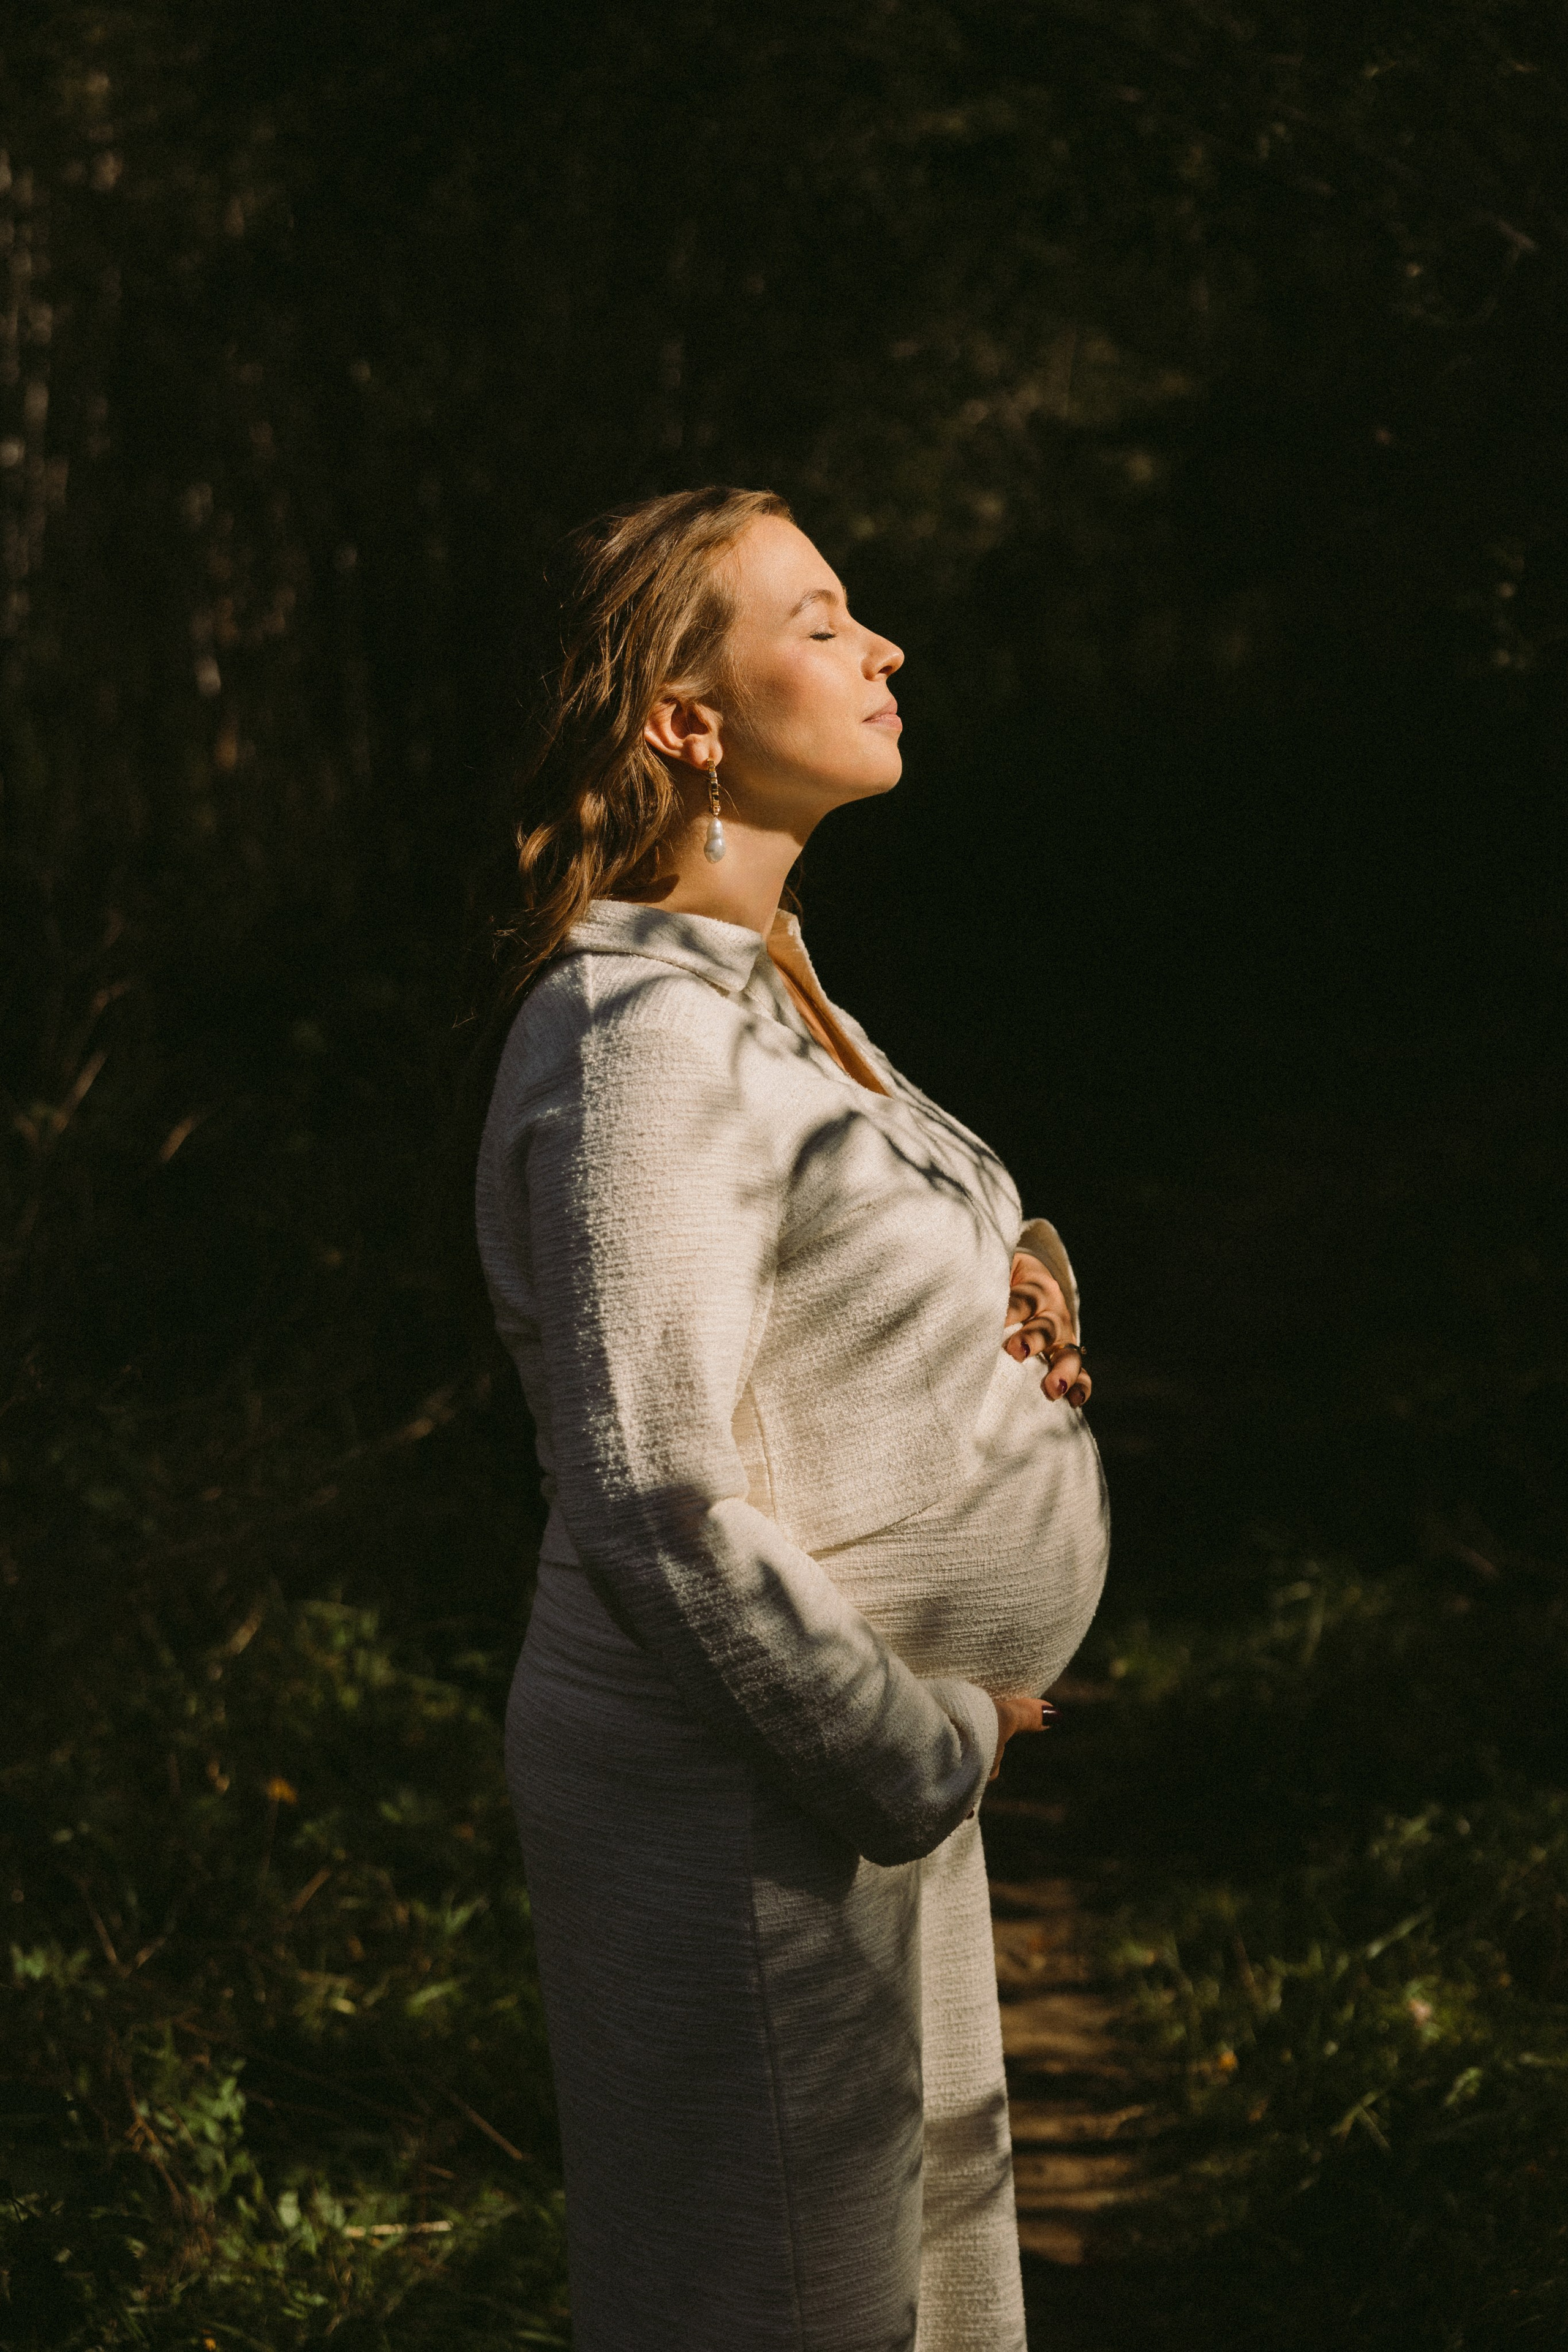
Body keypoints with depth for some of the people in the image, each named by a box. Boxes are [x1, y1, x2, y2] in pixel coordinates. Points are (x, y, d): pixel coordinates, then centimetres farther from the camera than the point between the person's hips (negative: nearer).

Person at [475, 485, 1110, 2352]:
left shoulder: (769, 977, 8)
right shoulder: (646, 1040, -23)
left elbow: (862, 1279, 20)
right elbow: (663, 1505, -28)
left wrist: (1019, 1276, -3)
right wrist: (923, 1755, -19)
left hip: (885, 1753, 10)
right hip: (745, 1797, -10)